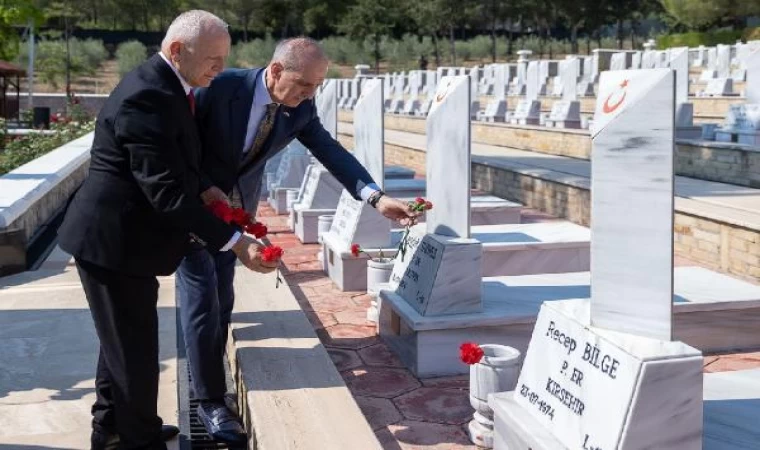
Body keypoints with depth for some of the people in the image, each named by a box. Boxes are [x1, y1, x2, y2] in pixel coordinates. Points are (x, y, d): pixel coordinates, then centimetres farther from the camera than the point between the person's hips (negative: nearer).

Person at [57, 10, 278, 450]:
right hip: (115, 242, -11)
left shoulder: (166, 87, 7)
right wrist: (234, 242, -29)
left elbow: (176, 170, 18)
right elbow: (166, 192, -30)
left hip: (122, 236, 11)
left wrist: (206, 193, 2)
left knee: (124, 339, 23)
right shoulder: (147, 97, -26)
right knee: (135, 347, 3)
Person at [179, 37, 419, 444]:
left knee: (222, 300, 14)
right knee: (202, 300, -4)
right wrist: (203, 189, -27)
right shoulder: (220, 87, -27)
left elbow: (331, 152, -17)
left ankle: (209, 377, 30)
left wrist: (377, 198, -30)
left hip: (235, 209, 5)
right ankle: (209, 399, 6)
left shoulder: (300, 110, -13)